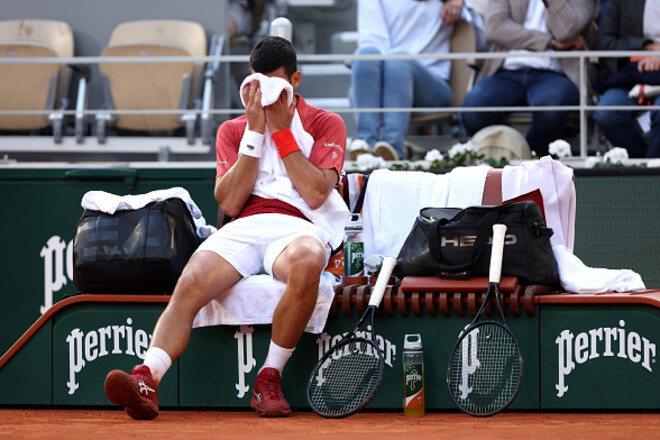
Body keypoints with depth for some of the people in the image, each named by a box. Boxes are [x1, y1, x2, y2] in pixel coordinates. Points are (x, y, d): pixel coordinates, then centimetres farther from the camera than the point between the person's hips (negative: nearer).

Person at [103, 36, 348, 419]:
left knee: (305, 261, -41)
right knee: (190, 283, -30)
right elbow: (229, 203, 7)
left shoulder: (326, 124, 15)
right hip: (243, 228, 3)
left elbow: (315, 194, -1)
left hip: (298, 227, -2)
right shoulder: (233, 130, 22)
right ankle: (148, 380, -46)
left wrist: (281, 130, 1)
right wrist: (256, 132, 3)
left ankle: (269, 380, -29)